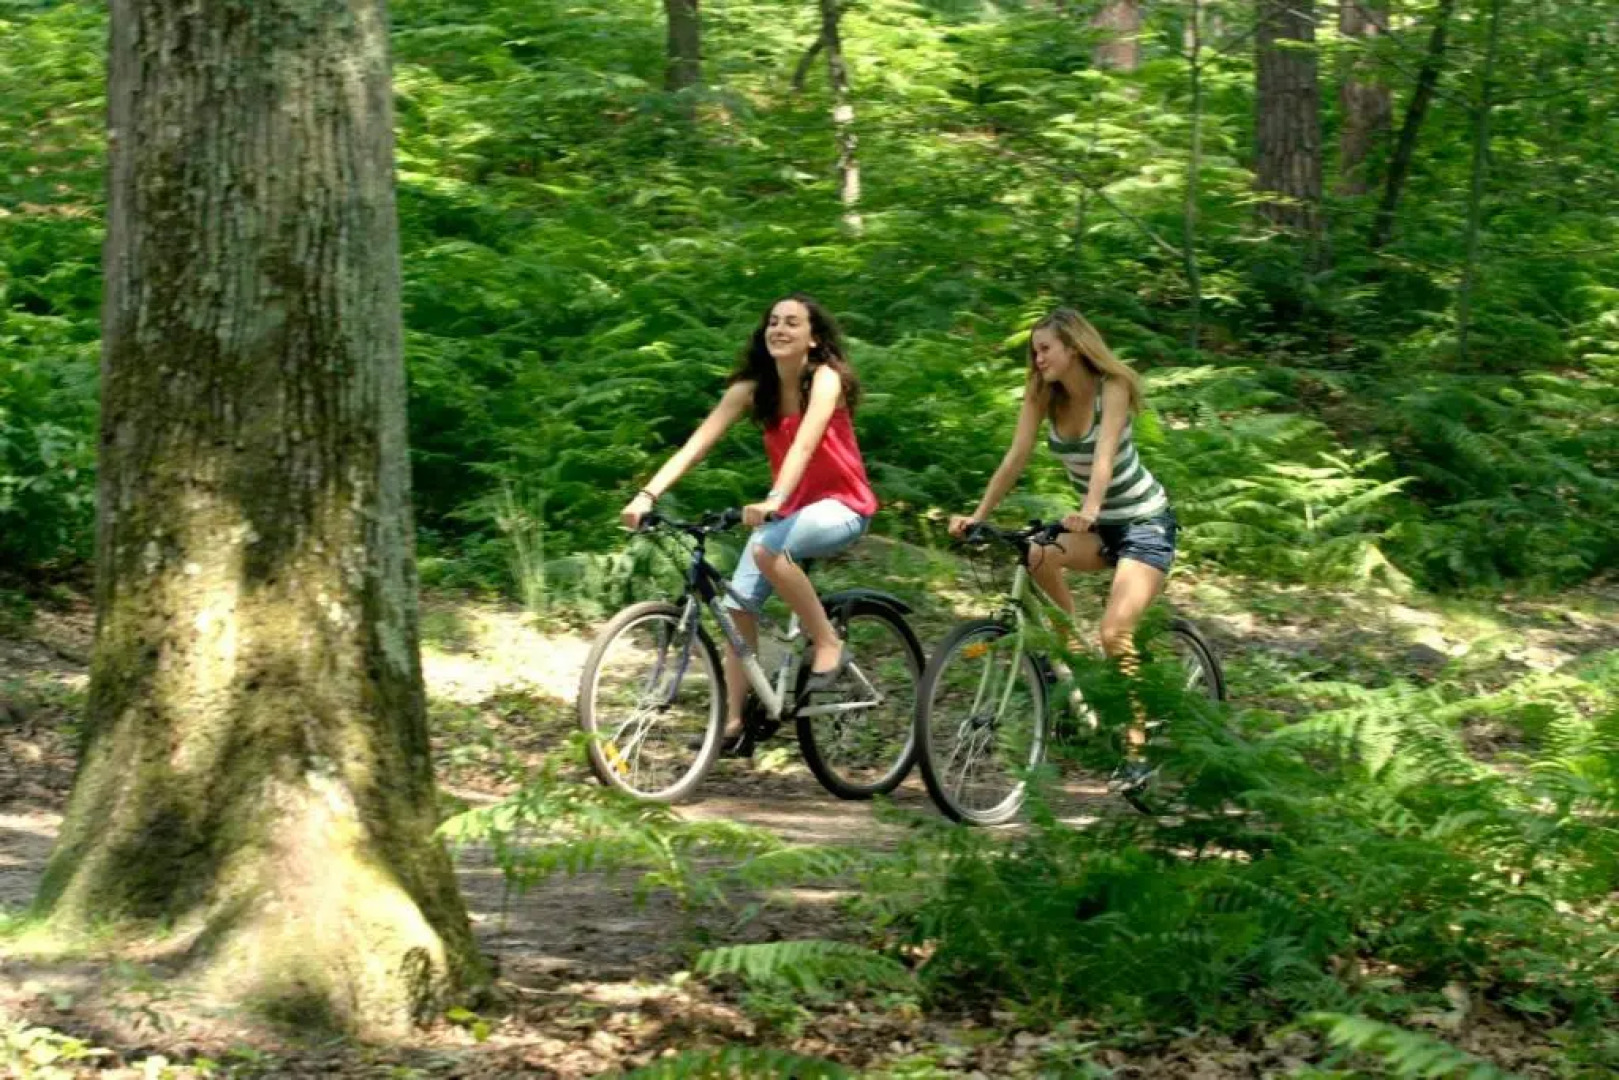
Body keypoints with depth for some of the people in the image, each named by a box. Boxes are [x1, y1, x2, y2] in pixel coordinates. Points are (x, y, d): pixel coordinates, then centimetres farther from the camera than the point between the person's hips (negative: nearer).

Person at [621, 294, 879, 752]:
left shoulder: (826, 379, -18)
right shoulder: (752, 388, -5)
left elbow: (804, 444, -35)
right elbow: (698, 442, -14)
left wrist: (774, 501, -51)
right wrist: (648, 494, -27)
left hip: (840, 506, -6)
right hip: (787, 507, 6)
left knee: (767, 549, -34)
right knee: (738, 604, -8)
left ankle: (828, 645, -17)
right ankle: (734, 724, -1)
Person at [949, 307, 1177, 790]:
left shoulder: (1111, 388, -20)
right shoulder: (1042, 394, -5)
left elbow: (1104, 456, -35)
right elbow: (1016, 457, -12)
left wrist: (1089, 510, -52)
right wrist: (976, 515, -23)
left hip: (1145, 520, -6)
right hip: (1097, 522, 6)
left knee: (1114, 633, -22)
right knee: (1035, 558, -25)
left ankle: (1136, 750, -14)